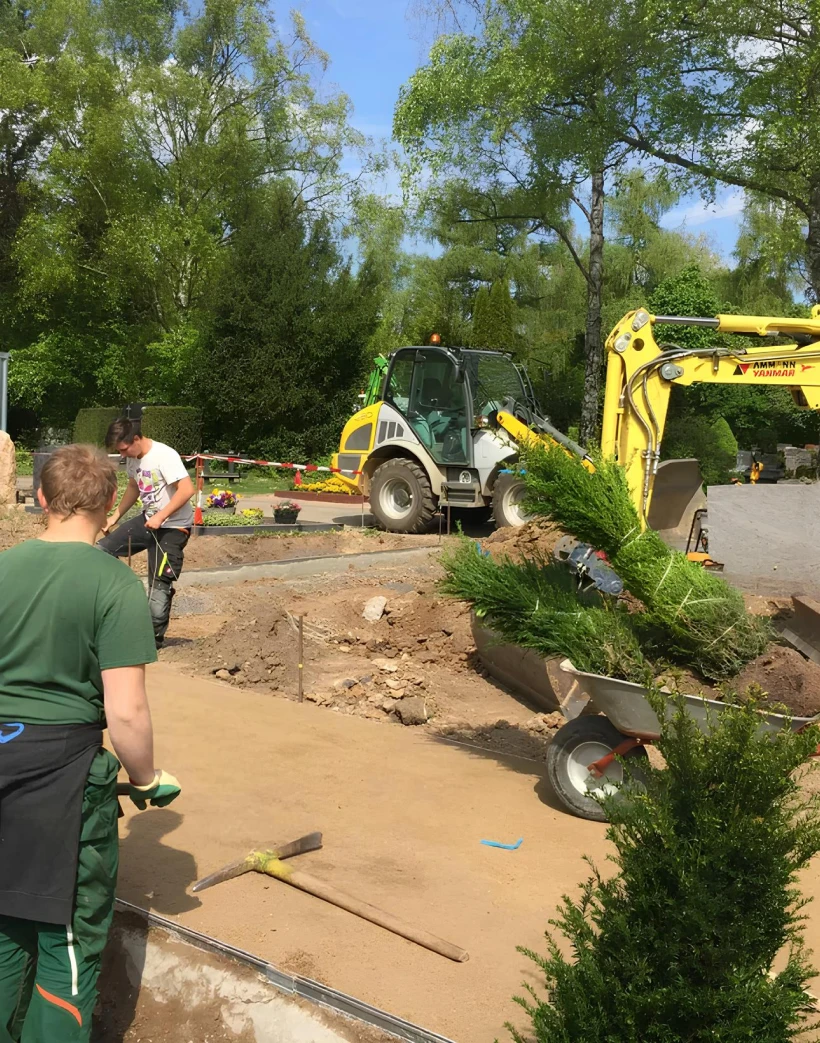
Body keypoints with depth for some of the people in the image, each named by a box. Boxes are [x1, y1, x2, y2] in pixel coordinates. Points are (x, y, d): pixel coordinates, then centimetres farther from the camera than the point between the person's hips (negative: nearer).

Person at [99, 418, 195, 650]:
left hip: (172, 526, -8)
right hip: (148, 520, 8)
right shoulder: (132, 457, 3)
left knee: (159, 583, -4)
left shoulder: (164, 455, -23)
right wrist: (115, 516, 12)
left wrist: (160, 517, -29)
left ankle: (154, 638, 10)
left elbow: (187, 489, -29)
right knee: (103, 549, 2)